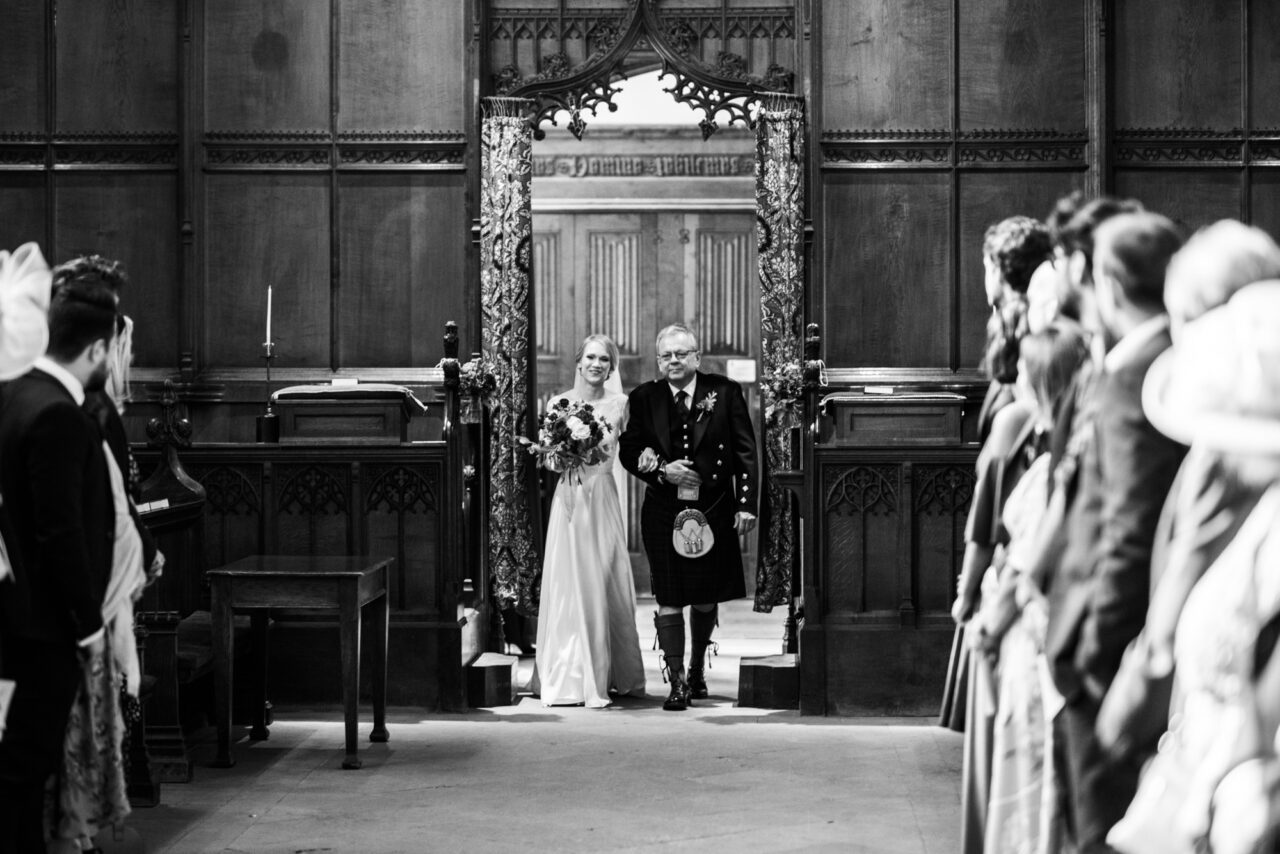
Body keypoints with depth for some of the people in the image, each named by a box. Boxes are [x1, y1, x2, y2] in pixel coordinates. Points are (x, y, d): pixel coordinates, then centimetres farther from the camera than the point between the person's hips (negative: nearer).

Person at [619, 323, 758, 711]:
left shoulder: (725, 392, -2)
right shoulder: (643, 398, 2)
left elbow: (745, 452, -2)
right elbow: (629, 452, 4)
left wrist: (746, 504, -8)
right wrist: (662, 470, -14)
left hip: (713, 511, 0)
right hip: (664, 513, 0)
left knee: (706, 599, 13)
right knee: (669, 600, -5)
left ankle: (697, 668, 34)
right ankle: (677, 683, 0)